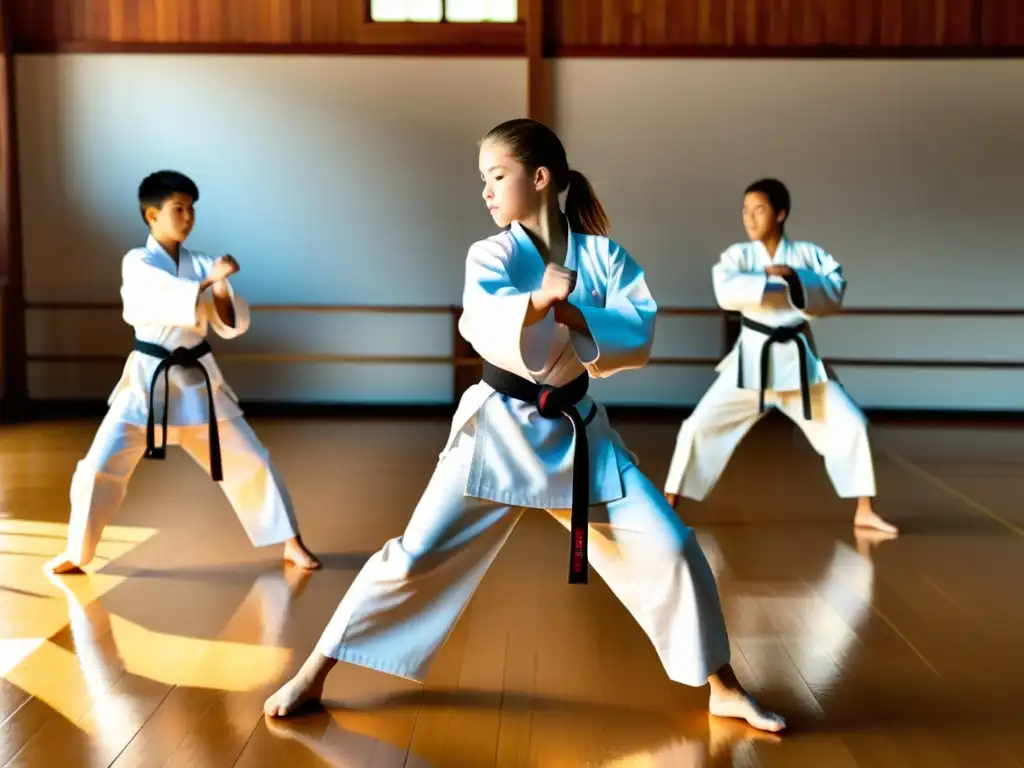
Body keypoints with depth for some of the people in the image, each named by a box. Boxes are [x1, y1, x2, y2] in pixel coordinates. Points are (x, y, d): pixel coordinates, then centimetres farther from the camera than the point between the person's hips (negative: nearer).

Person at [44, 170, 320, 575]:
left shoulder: (202, 264, 4)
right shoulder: (137, 263, -5)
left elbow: (233, 325, -1)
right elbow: (163, 302, -25)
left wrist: (222, 292, -18)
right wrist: (209, 281, -30)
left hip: (197, 379, 3)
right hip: (149, 378, -3)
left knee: (250, 461, 2)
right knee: (100, 466, -6)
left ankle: (291, 544, 14)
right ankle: (76, 552, 15)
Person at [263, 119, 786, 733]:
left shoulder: (603, 254, -1)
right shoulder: (492, 255, -6)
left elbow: (640, 336, -13)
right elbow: (484, 325, -25)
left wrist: (570, 315, -25)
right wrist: (537, 304, -44)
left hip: (578, 430, 2)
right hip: (500, 428, -2)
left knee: (670, 550, -2)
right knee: (418, 556, -3)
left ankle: (724, 689, 17)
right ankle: (313, 675, 11)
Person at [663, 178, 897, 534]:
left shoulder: (808, 254, 1)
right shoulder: (738, 255, -2)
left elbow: (834, 294, -11)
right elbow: (727, 291, -23)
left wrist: (795, 278, -23)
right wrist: (783, 285, -21)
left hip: (798, 359, 1)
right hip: (753, 358, -1)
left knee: (849, 425, -2)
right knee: (702, 424, -7)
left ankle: (864, 511, 14)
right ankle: (668, 506, 5)